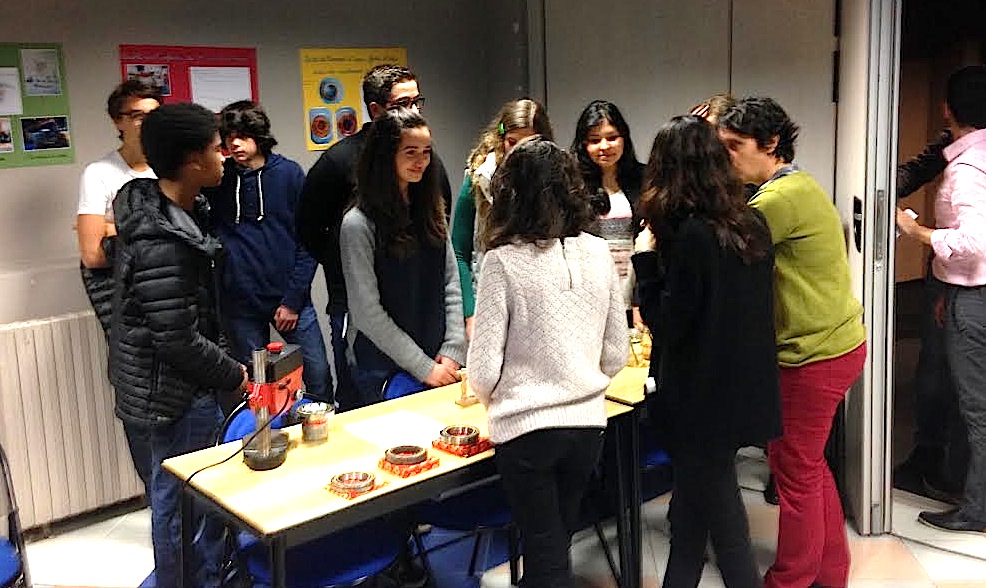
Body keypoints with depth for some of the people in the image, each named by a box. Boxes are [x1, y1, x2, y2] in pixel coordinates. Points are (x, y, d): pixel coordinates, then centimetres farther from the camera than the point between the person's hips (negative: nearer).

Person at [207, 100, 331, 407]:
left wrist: (294, 299, -7)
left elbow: (308, 241, -3)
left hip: (290, 298, -1)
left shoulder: (289, 173, 0)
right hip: (240, 303, 1)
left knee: (319, 379, 2)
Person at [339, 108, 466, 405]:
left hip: (441, 367, 5)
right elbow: (367, 313, -15)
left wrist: (453, 351, -5)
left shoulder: (432, 212, 5)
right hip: (381, 369, -5)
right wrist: (424, 367, -14)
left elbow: (452, 283, 6)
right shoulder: (359, 224, -14)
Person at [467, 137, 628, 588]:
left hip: (527, 427, -4)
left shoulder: (503, 261, -14)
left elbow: (484, 369, -13)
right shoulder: (597, 252, -1)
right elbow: (617, 353, 5)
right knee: (556, 545, 23)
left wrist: (492, 397, 9)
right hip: (588, 422, 5)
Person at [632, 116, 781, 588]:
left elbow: (665, 324, -18)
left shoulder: (689, 234, -21)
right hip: (745, 384, 8)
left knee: (713, 500, 8)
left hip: (703, 393, -8)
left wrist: (646, 260, -9)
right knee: (695, 494, 21)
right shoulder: (751, 223, 2)